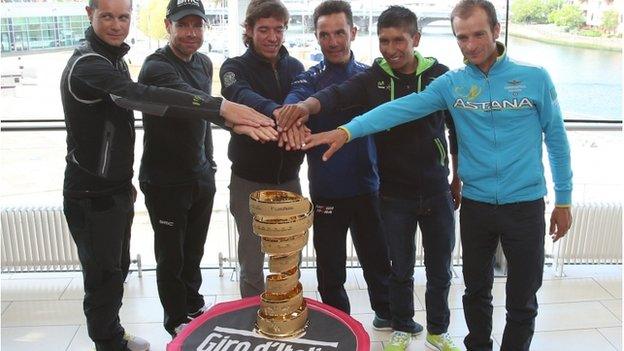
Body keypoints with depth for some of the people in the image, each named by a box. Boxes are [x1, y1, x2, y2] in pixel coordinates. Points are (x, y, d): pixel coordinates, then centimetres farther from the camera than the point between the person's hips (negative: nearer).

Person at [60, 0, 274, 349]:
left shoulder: (115, 59, 10)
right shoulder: (87, 63, -22)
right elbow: (143, 96, -40)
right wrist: (221, 107, -47)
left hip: (117, 188, 9)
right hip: (92, 195, -9)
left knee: (118, 268, 20)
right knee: (104, 277, 4)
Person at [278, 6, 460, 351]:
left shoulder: (440, 75, -4)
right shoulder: (373, 79, -6)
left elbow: (458, 131, 4)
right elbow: (337, 94, -25)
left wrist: (458, 180, 8)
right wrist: (307, 104, -46)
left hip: (437, 193, 1)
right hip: (394, 194, 0)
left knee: (439, 269, 14)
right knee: (401, 269, 15)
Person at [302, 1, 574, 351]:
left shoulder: (534, 78, -5)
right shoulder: (451, 83, -2)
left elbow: (556, 140, 1)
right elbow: (401, 109, -14)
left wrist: (564, 200, 3)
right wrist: (348, 130, -27)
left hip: (525, 205, -1)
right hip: (476, 204, 2)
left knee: (522, 300, 11)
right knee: (476, 291, 18)